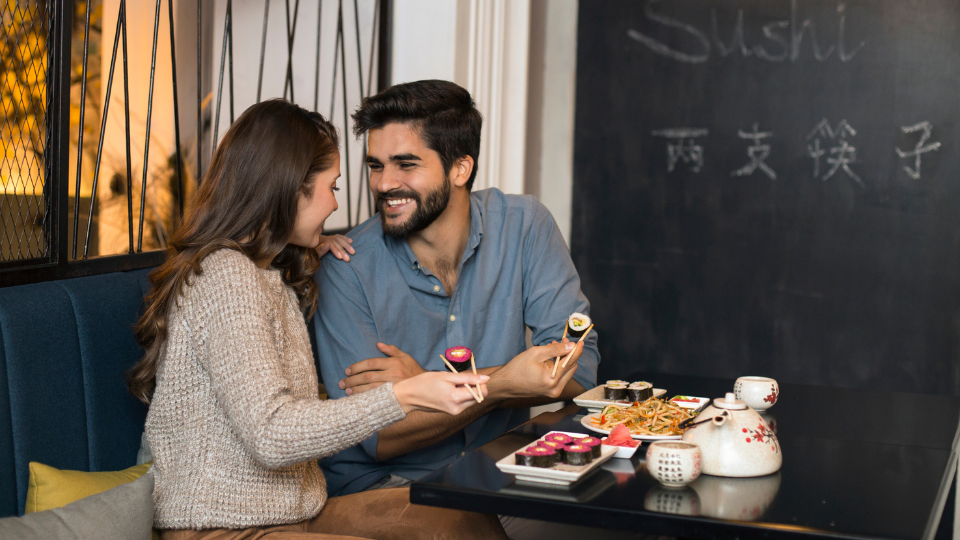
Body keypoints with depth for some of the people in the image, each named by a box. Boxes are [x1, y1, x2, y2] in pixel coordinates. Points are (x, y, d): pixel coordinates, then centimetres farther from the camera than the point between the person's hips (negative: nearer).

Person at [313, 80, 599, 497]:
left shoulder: (523, 226, -4)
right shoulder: (347, 269, -11)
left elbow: (579, 371, -11)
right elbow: (373, 439, -15)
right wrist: (501, 385, -28)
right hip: (380, 486, -3)